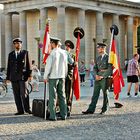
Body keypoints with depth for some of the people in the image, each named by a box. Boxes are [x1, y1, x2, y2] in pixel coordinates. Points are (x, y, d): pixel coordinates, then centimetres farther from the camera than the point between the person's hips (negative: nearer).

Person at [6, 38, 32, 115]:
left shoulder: (25, 53, 6)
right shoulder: (11, 54, 13)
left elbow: (28, 64, 3)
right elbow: (9, 67, 12)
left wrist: (29, 74, -5)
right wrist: (8, 78, 7)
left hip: (22, 76, -3)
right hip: (13, 77, 3)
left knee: (24, 93, -8)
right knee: (16, 95, 2)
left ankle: (27, 109, 5)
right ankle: (20, 110, 7)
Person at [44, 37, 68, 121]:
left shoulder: (52, 53, -11)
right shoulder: (64, 53, 5)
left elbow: (48, 66, -10)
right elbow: (66, 66, 10)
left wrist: (45, 77, -1)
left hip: (53, 77, -5)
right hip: (62, 77, 5)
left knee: (53, 97, -1)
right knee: (62, 96, 10)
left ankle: (53, 116, -1)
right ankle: (63, 115, 12)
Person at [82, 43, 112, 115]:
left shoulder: (108, 57, -7)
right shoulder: (98, 58, 15)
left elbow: (110, 69, -13)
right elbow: (95, 67, 15)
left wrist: (102, 76, -16)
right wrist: (96, 75, -3)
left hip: (105, 78, -6)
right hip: (98, 78, 6)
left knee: (105, 94, 3)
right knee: (95, 94, 5)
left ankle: (104, 109, 14)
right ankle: (91, 109, 5)